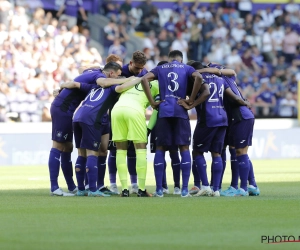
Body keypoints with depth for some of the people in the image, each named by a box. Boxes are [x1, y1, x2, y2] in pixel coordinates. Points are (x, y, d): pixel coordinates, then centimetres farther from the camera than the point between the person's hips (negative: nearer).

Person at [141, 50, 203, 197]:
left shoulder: (160, 69, 17)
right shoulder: (186, 68, 14)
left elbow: (144, 79, -1)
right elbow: (198, 78, -8)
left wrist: (152, 102, 0)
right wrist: (191, 100, -4)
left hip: (164, 110, 1)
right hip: (181, 111, -1)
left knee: (160, 148, 6)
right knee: (184, 148, 3)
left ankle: (159, 189, 2)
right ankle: (185, 189, -3)